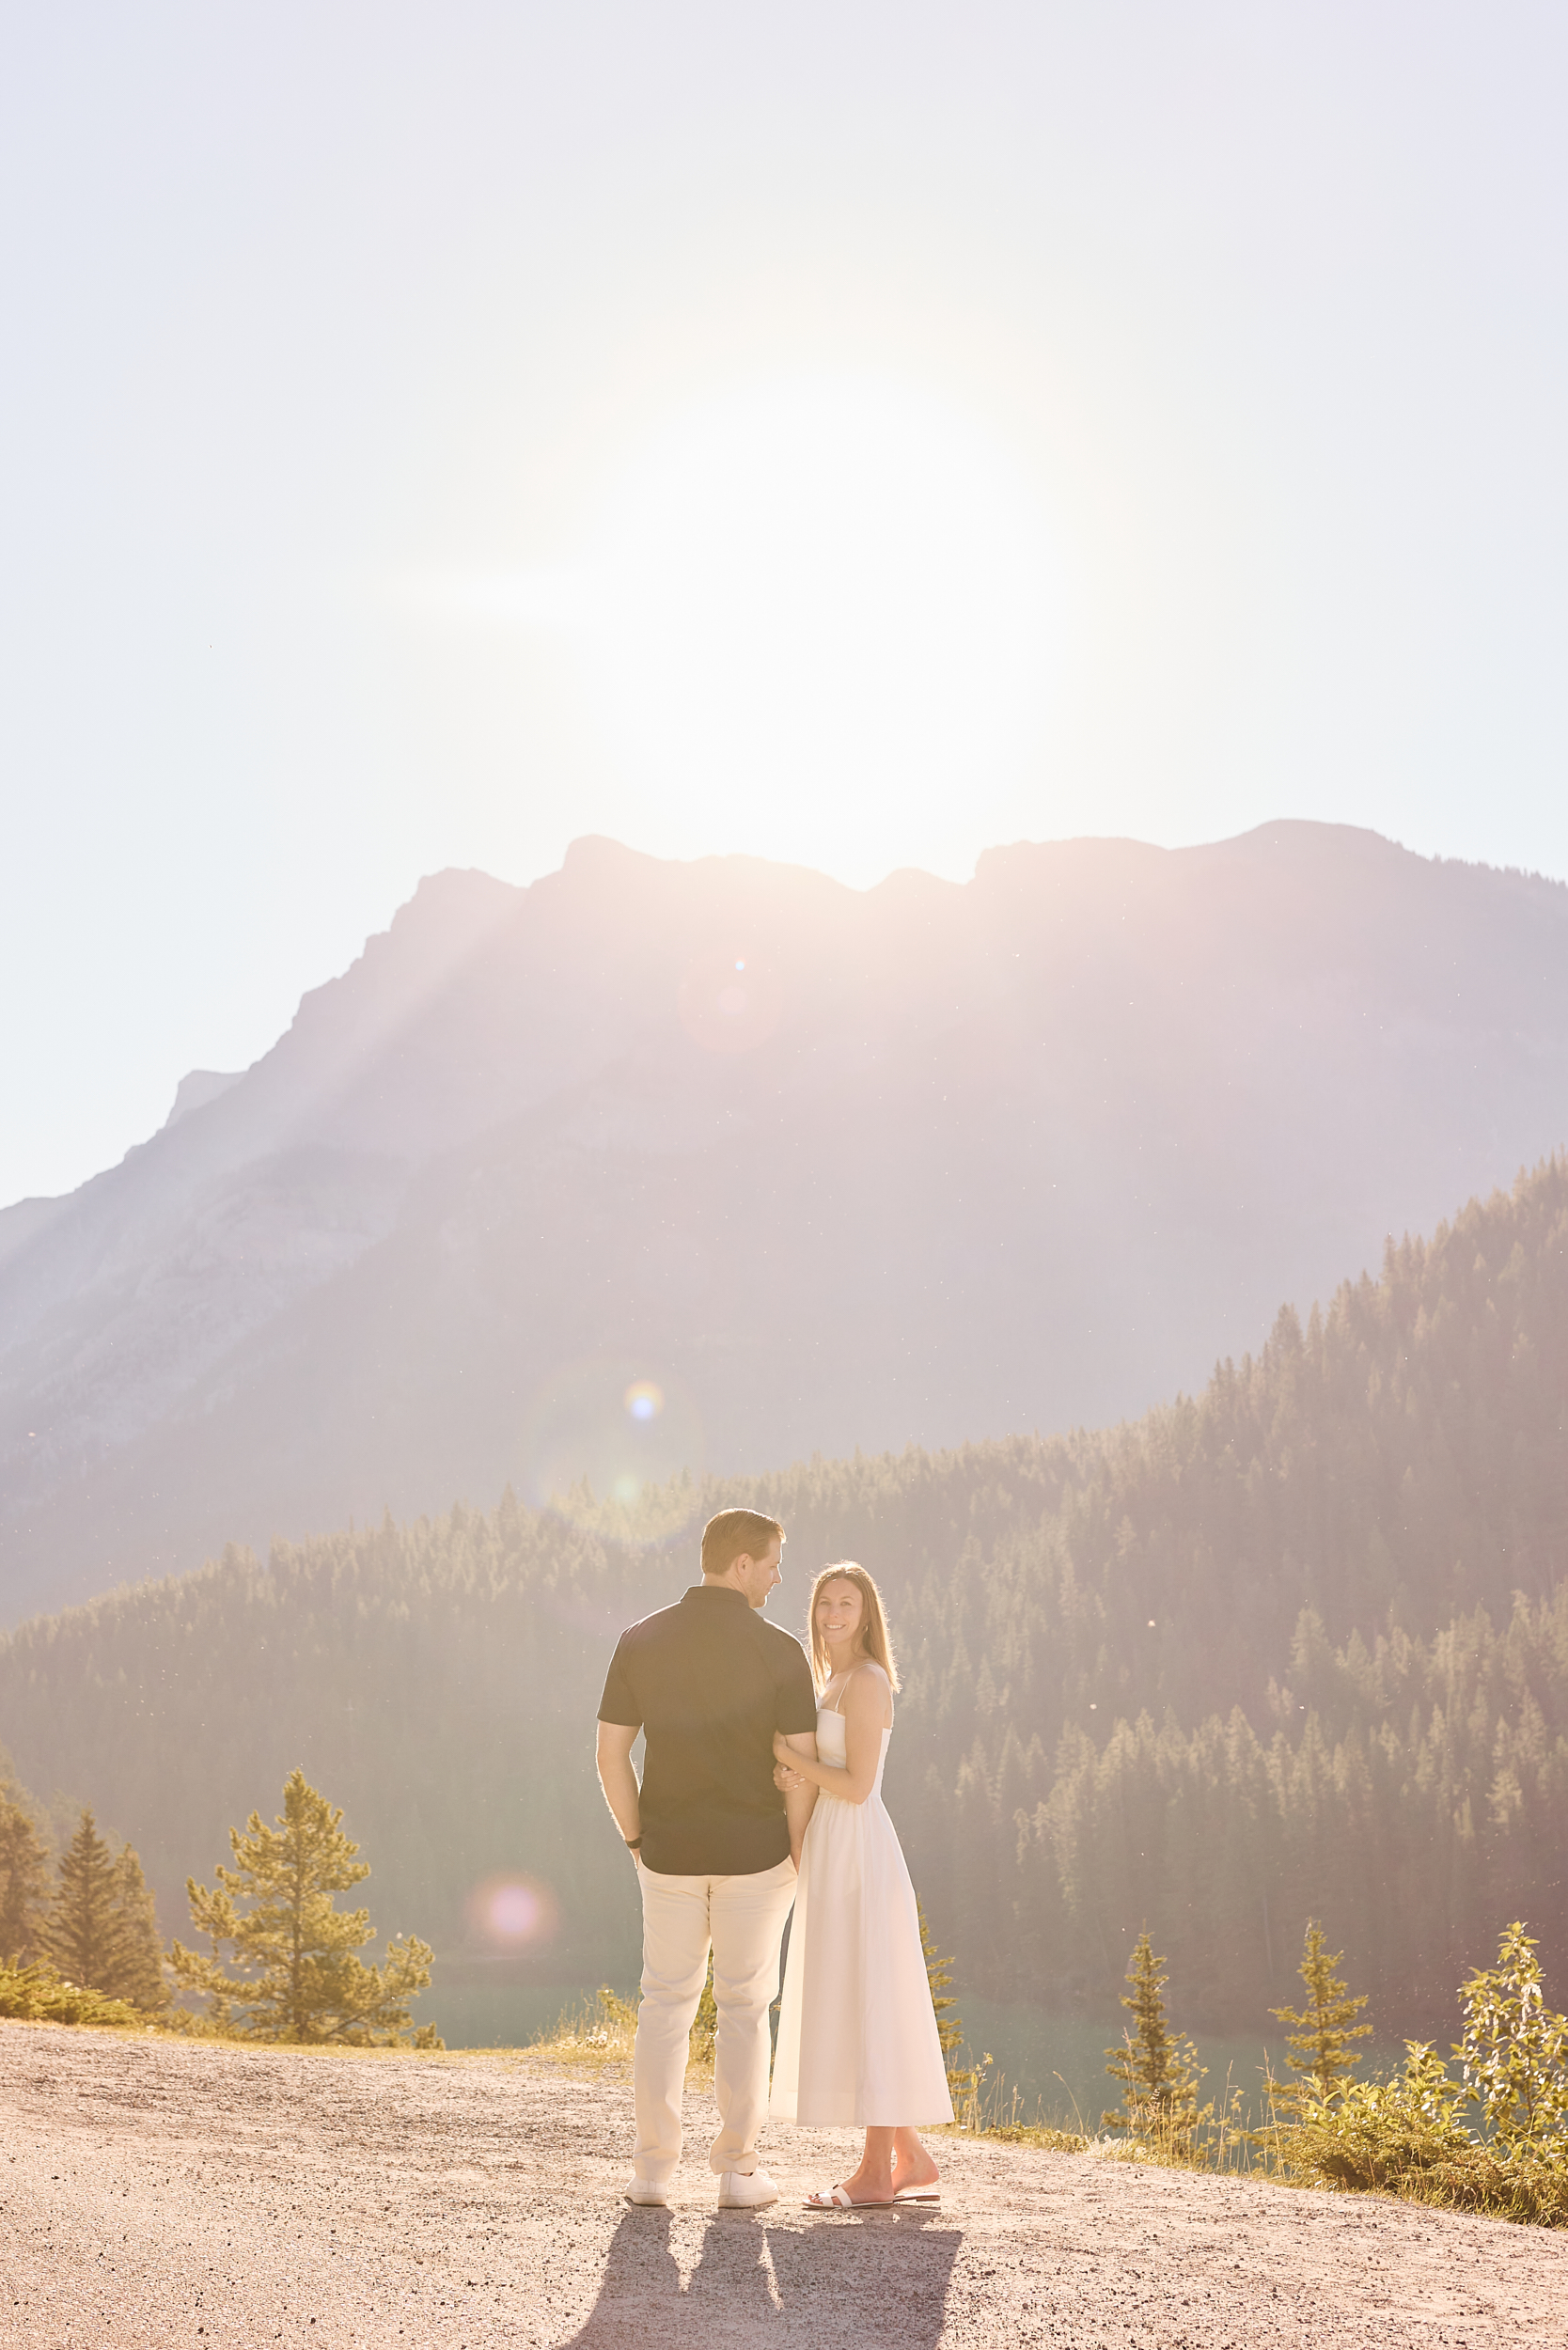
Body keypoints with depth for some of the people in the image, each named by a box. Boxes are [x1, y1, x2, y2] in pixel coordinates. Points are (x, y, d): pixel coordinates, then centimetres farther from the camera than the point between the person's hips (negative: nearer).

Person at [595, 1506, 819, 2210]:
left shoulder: (640, 1641, -3)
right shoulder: (779, 1651, -12)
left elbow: (610, 1755, -2)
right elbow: (803, 1767, -12)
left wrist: (636, 1840, 9)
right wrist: (799, 1858, 1)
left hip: (670, 1853, 2)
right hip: (753, 1851, -2)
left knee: (666, 2003, 13)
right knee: (744, 2007, 9)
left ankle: (652, 2168, 12)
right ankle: (738, 2169, 12)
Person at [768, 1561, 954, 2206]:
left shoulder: (866, 1681, -12)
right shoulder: (834, 1682, 17)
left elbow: (857, 1786, -18)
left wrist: (787, 1753, -14)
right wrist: (794, 1781, -6)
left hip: (859, 1855, -10)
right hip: (834, 1856, 10)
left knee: (865, 2004, -6)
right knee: (853, 2008, 12)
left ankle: (876, 2171, -1)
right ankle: (911, 2159, 19)